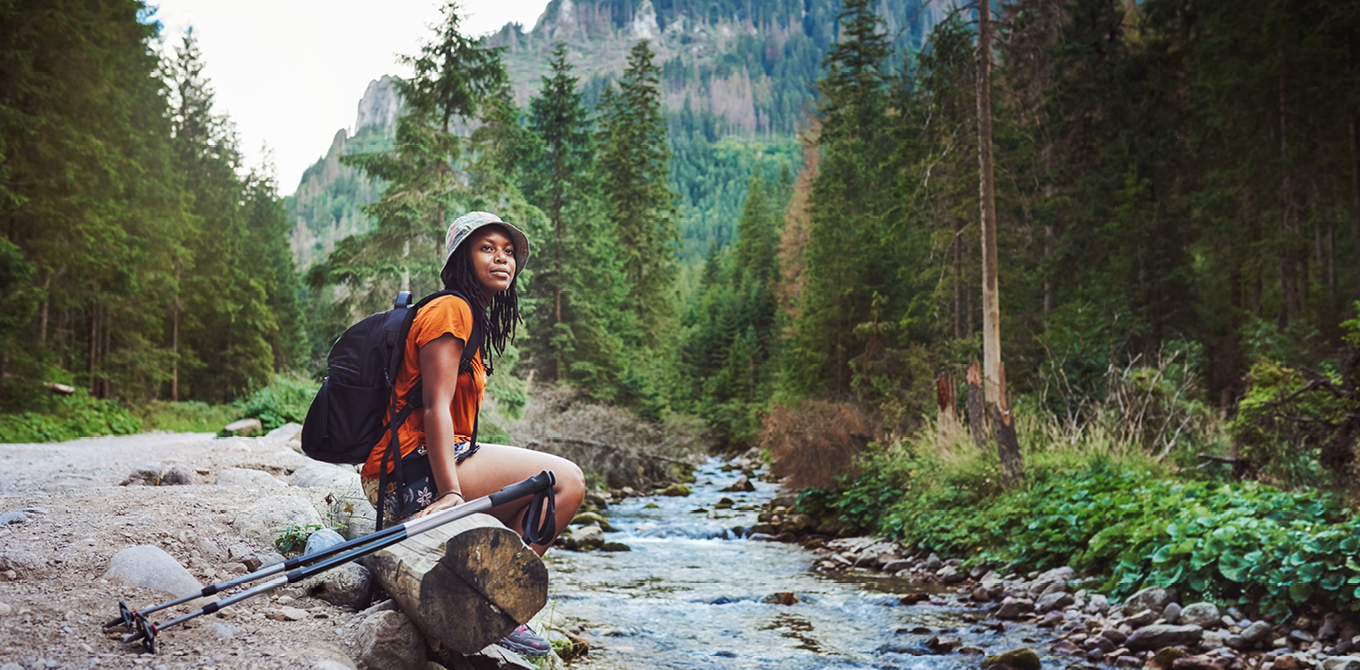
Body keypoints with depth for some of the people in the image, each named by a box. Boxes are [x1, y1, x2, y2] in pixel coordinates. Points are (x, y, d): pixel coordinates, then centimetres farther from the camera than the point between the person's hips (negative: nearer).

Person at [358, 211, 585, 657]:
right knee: (566, 480, -15)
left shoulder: (474, 318, 21)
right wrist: (450, 492, -27)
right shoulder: (451, 309, -10)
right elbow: (435, 407, -19)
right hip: (413, 471, -11)